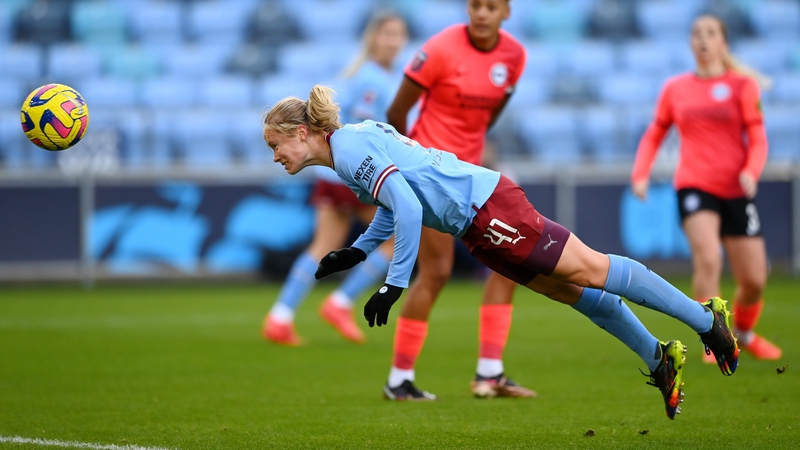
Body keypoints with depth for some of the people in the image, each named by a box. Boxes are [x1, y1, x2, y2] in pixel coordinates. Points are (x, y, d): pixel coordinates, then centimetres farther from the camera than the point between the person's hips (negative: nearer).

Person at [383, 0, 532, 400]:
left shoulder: (514, 55, 1)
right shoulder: (441, 49, -17)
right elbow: (396, 112, -10)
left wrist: (471, 146, 15)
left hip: (470, 168, 7)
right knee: (436, 272, -9)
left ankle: (489, 373, 6)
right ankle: (399, 380, 1)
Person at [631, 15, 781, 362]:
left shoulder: (742, 85, 3)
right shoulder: (675, 89, 8)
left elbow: (757, 138, -2)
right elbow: (653, 135, 16)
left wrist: (750, 172, -21)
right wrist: (640, 174, 0)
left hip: (736, 190, 1)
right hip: (694, 186, -1)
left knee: (754, 279, 2)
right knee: (708, 258, -25)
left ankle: (744, 333, 32)